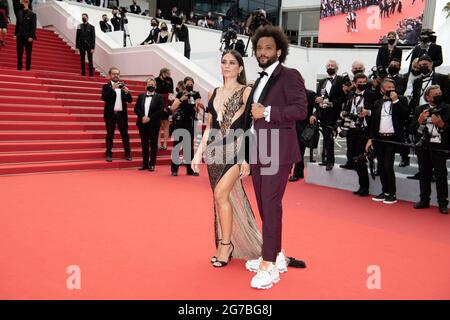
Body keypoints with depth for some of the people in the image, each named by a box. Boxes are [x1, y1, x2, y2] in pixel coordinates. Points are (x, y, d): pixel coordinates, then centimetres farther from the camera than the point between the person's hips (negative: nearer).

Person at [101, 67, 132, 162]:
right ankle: (109, 154, 8)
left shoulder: (123, 86, 10)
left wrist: (127, 92, -16)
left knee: (125, 134, 5)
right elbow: (104, 98, -13)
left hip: (122, 114, 2)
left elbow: (130, 100, 4)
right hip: (110, 114, -2)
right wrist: (112, 89, -24)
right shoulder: (106, 86, 3)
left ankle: (128, 154, 11)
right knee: (110, 134, 2)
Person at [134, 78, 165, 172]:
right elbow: (136, 108, 6)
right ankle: (145, 163, 16)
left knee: (153, 144, 1)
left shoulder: (159, 97, 1)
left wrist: (149, 118, -15)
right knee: (144, 144, 8)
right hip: (142, 123, 3)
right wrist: (142, 117, -11)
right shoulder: (141, 96, 12)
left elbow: (161, 110, -9)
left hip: (154, 124, -3)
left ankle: (152, 164, 6)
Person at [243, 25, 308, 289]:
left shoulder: (290, 76, -4)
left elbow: (301, 109, -15)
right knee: (264, 205, 12)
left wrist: (267, 112, -18)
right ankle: (275, 254, 24)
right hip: (257, 152, 8)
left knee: (271, 204, -9)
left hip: (278, 151, -8)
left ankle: (270, 265, -3)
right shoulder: (260, 80, 20)